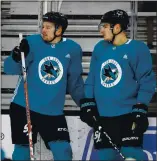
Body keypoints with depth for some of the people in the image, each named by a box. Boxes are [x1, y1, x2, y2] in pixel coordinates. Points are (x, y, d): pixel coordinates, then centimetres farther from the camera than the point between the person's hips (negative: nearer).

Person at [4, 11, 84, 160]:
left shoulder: (73, 49, 0)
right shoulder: (31, 42, -6)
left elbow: (74, 81, 10)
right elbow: (9, 69, -12)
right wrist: (16, 57, -32)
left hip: (53, 112, 1)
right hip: (24, 107, -1)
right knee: (23, 149, 2)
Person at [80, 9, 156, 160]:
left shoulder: (137, 48, -7)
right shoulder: (100, 48, 8)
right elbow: (91, 79, 15)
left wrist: (140, 110, -12)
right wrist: (87, 104, 9)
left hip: (129, 115, -5)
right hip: (102, 116, 5)